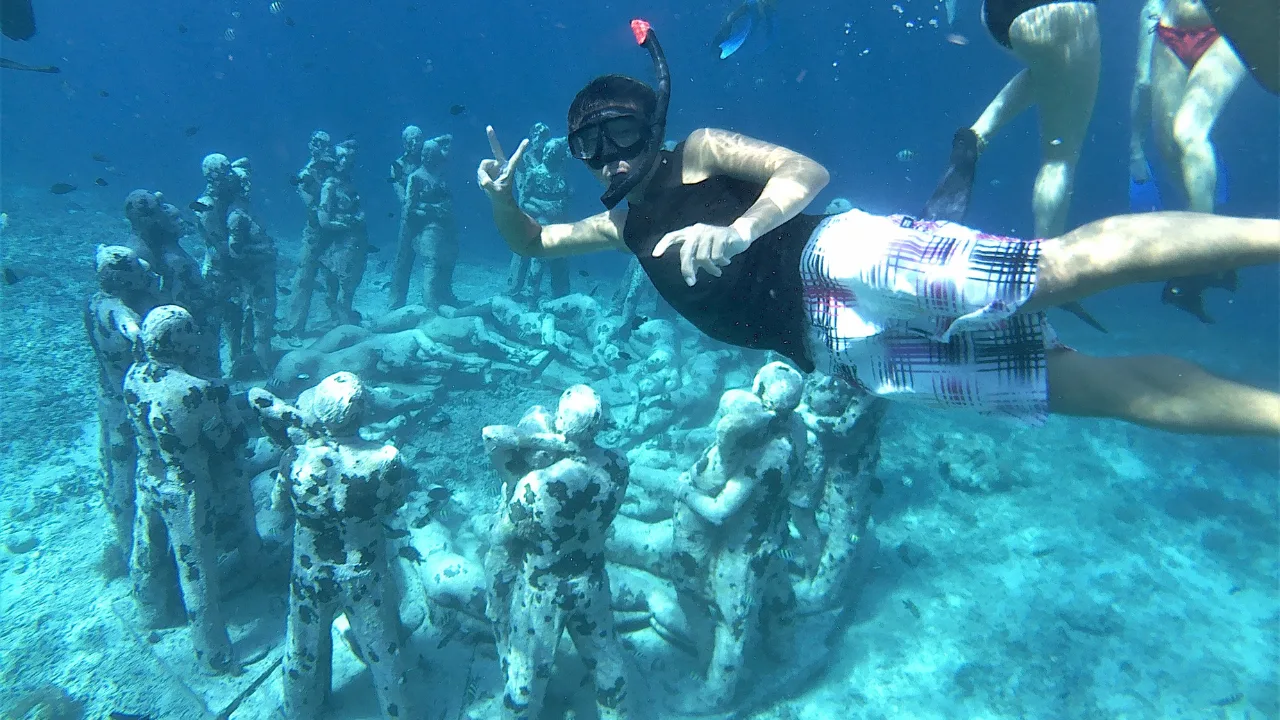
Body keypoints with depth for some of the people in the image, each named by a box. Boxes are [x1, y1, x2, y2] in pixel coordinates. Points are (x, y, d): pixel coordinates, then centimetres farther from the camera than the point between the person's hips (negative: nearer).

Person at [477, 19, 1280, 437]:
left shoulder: (697, 155, 7)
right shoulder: (625, 226, 27)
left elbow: (807, 172, -6)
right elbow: (536, 242, 34)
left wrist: (739, 230, -24)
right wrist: (503, 197, 14)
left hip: (841, 259, -4)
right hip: (841, 345, 4)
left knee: (1073, 263, -28)